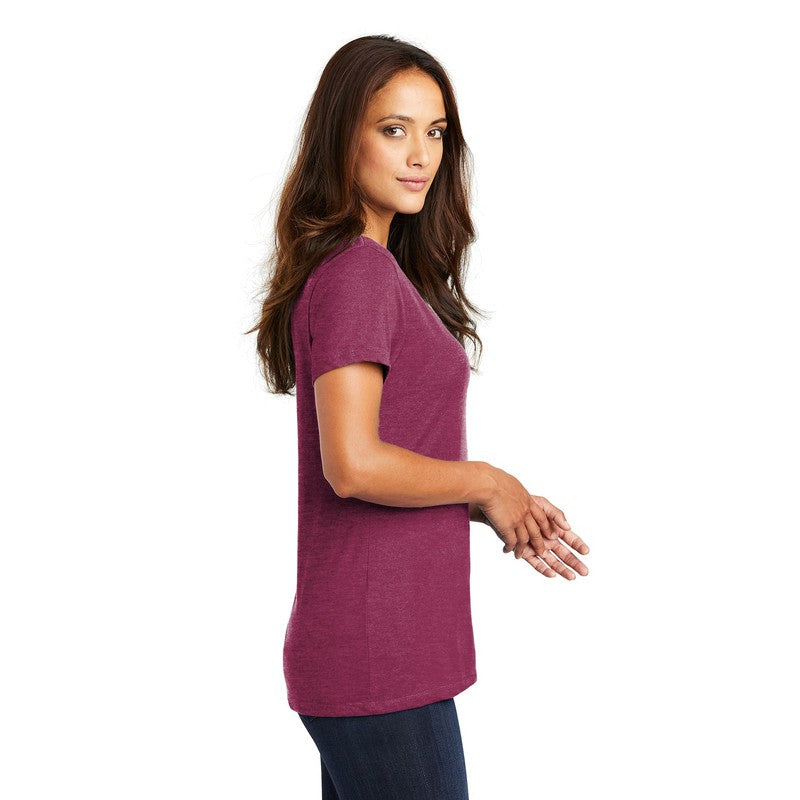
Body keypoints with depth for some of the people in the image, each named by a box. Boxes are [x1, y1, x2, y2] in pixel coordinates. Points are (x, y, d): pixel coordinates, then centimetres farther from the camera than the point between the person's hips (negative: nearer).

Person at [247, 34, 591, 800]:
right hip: (379, 664, -9)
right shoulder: (357, 271, -15)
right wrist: (486, 483, -10)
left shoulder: (381, 270, 14)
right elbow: (353, 465, -24)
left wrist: (510, 514, 7)